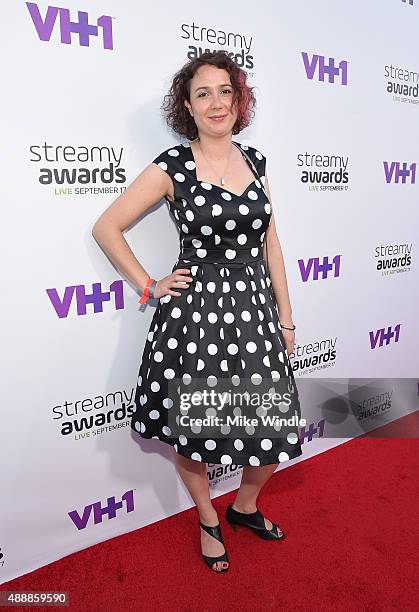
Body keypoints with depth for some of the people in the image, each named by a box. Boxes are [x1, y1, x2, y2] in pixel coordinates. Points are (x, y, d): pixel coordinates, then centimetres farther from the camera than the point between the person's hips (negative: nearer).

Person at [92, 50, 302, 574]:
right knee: (191, 431, 11)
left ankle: (245, 506, 42)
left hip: (255, 308, 4)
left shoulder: (254, 160, 8)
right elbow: (106, 227, -2)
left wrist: (286, 314, 9)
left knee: (274, 430, 11)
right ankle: (207, 520, 41)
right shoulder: (171, 167, -6)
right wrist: (148, 287, -4)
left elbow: (269, 241, 11)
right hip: (195, 312, -4)